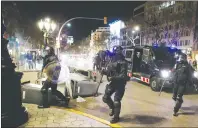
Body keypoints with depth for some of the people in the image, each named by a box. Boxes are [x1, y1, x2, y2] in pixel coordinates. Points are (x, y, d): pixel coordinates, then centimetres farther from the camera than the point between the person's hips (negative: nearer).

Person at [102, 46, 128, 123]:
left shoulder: (123, 63, -16)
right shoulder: (112, 61, 7)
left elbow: (123, 75, -21)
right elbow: (109, 71, 13)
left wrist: (115, 78, -34)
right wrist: (105, 72, -9)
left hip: (120, 84, -7)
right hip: (113, 82, 7)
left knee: (116, 101, -2)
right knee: (105, 97, 8)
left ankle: (116, 117, 19)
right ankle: (113, 108, 35)